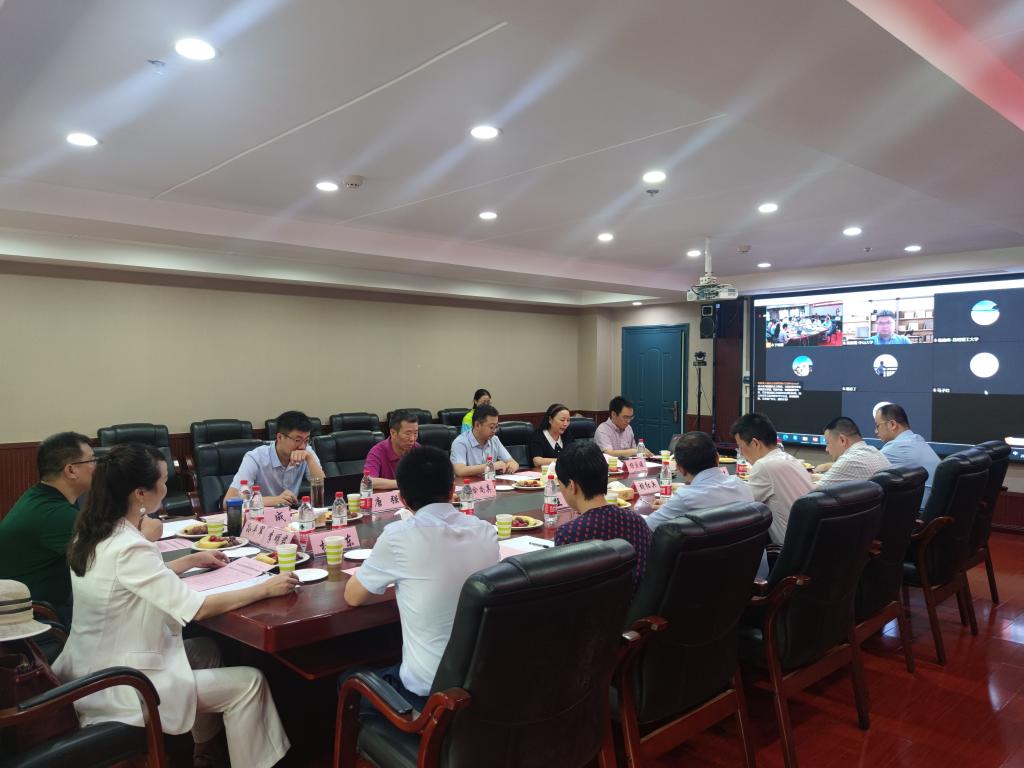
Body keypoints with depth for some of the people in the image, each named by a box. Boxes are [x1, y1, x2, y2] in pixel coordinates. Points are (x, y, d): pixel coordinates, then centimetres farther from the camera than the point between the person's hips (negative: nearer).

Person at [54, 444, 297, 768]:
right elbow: (198, 608, -28)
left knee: (206, 650, 24)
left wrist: (192, 561, 16)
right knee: (248, 682, -3)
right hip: (118, 687, -9)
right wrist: (266, 588, -20)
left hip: (96, 671, 10)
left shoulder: (94, 535, 0)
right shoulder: (128, 548, -28)